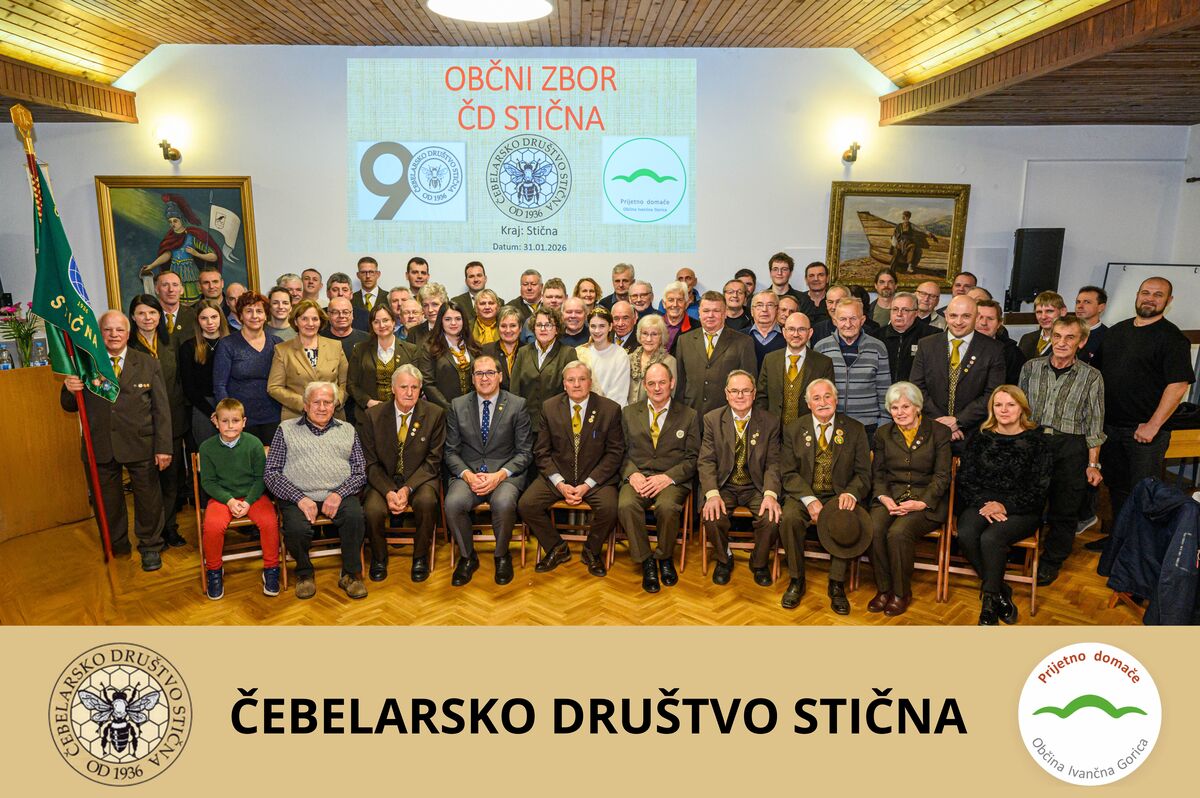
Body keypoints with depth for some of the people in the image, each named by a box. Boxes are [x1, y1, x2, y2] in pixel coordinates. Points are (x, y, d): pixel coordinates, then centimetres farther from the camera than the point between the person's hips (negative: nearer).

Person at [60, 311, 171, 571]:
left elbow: (161, 408, -2)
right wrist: (69, 390, -18)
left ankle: (150, 547, 31)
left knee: (148, 499, 10)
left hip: (140, 446, -1)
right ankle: (116, 549, 35)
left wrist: (163, 447, -7)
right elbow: (70, 406, 6)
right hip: (100, 449, 1)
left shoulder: (148, 364, 0)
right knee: (107, 503, 15)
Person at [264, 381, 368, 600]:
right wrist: (300, 499, -11)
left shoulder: (347, 430, 17)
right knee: (296, 528, -32)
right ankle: (304, 573, 1)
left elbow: (360, 472, 10)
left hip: (338, 494, 1)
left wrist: (339, 494, -10)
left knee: (355, 516, -31)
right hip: (298, 496, -1)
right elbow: (271, 473, 3)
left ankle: (351, 574, -9)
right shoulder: (286, 429, 12)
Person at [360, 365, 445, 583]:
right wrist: (388, 492, -19)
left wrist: (408, 489, -19)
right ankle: (379, 558, 4)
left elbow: (433, 460, -5)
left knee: (427, 501, -33)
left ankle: (420, 557, -6)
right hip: (384, 480, 1)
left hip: (420, 479, -1)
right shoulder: (373, 415, -2)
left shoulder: (435, 414, -5)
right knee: (373, 510, -28)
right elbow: (371, 463, -1)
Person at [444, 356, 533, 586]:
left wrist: (499, 475, -16)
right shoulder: (457, 406, 8)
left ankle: (502, 556, -4)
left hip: (505, 473, -2)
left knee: (504, 503, -34)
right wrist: (468, 475, -12)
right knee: (453, 503, -29)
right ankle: (467, 557, -2)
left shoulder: (517, 405, 2)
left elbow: (524, 452, 1)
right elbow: (451, 451, 8)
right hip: (467, 472, 2)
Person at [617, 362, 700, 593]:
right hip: (637, 477, 2)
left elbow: (692, 458, 4)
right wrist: (632, 473, -10)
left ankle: (664, 557, -4)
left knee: (667, 506, -34)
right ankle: (646, 562, -10)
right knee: (626, 505, -31)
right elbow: (622, 452, 11)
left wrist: (667, 477, -12)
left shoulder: (689, 416, 9)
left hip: (672, 480, -1)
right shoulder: (629, 413, 15)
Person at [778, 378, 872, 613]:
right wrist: (809, 500, -19)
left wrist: (851, 493, -21)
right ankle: (796, 581, -10)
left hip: (839, 496, 0)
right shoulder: (794, 430, 4)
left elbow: (863, 473, 2)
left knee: (847, 522, -32)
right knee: (789, 518, -30)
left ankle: (837, 585, -11)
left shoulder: (855, 430, 4)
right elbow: (789, 473, -2)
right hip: (804, 494, 0)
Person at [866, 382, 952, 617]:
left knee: (898, 532, -31)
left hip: (926, 499, -3)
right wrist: (883, 497, -9)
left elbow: (942, 476, -2)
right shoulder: (883, 434, 13)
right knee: (873, 529, -28)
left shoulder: (939, 432, 2)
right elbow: (877, 472, 11)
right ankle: (883, 588, -9)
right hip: (890, 496, 3)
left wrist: (921, 503, -16)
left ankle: (901, 593, -10)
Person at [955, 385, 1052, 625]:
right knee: (965, 534, -29)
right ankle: (1000, 592, -10)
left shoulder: (1038, 440, 4)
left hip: (1020, 509, -2)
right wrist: (984, 504, -11)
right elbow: (965, 479, 6)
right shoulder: (980, 438, 12)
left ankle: (990, 601, -10)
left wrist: (1005, 506, -13)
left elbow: (1038, 489, -2)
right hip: (982, 504, 3)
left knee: (991, 538, -32)